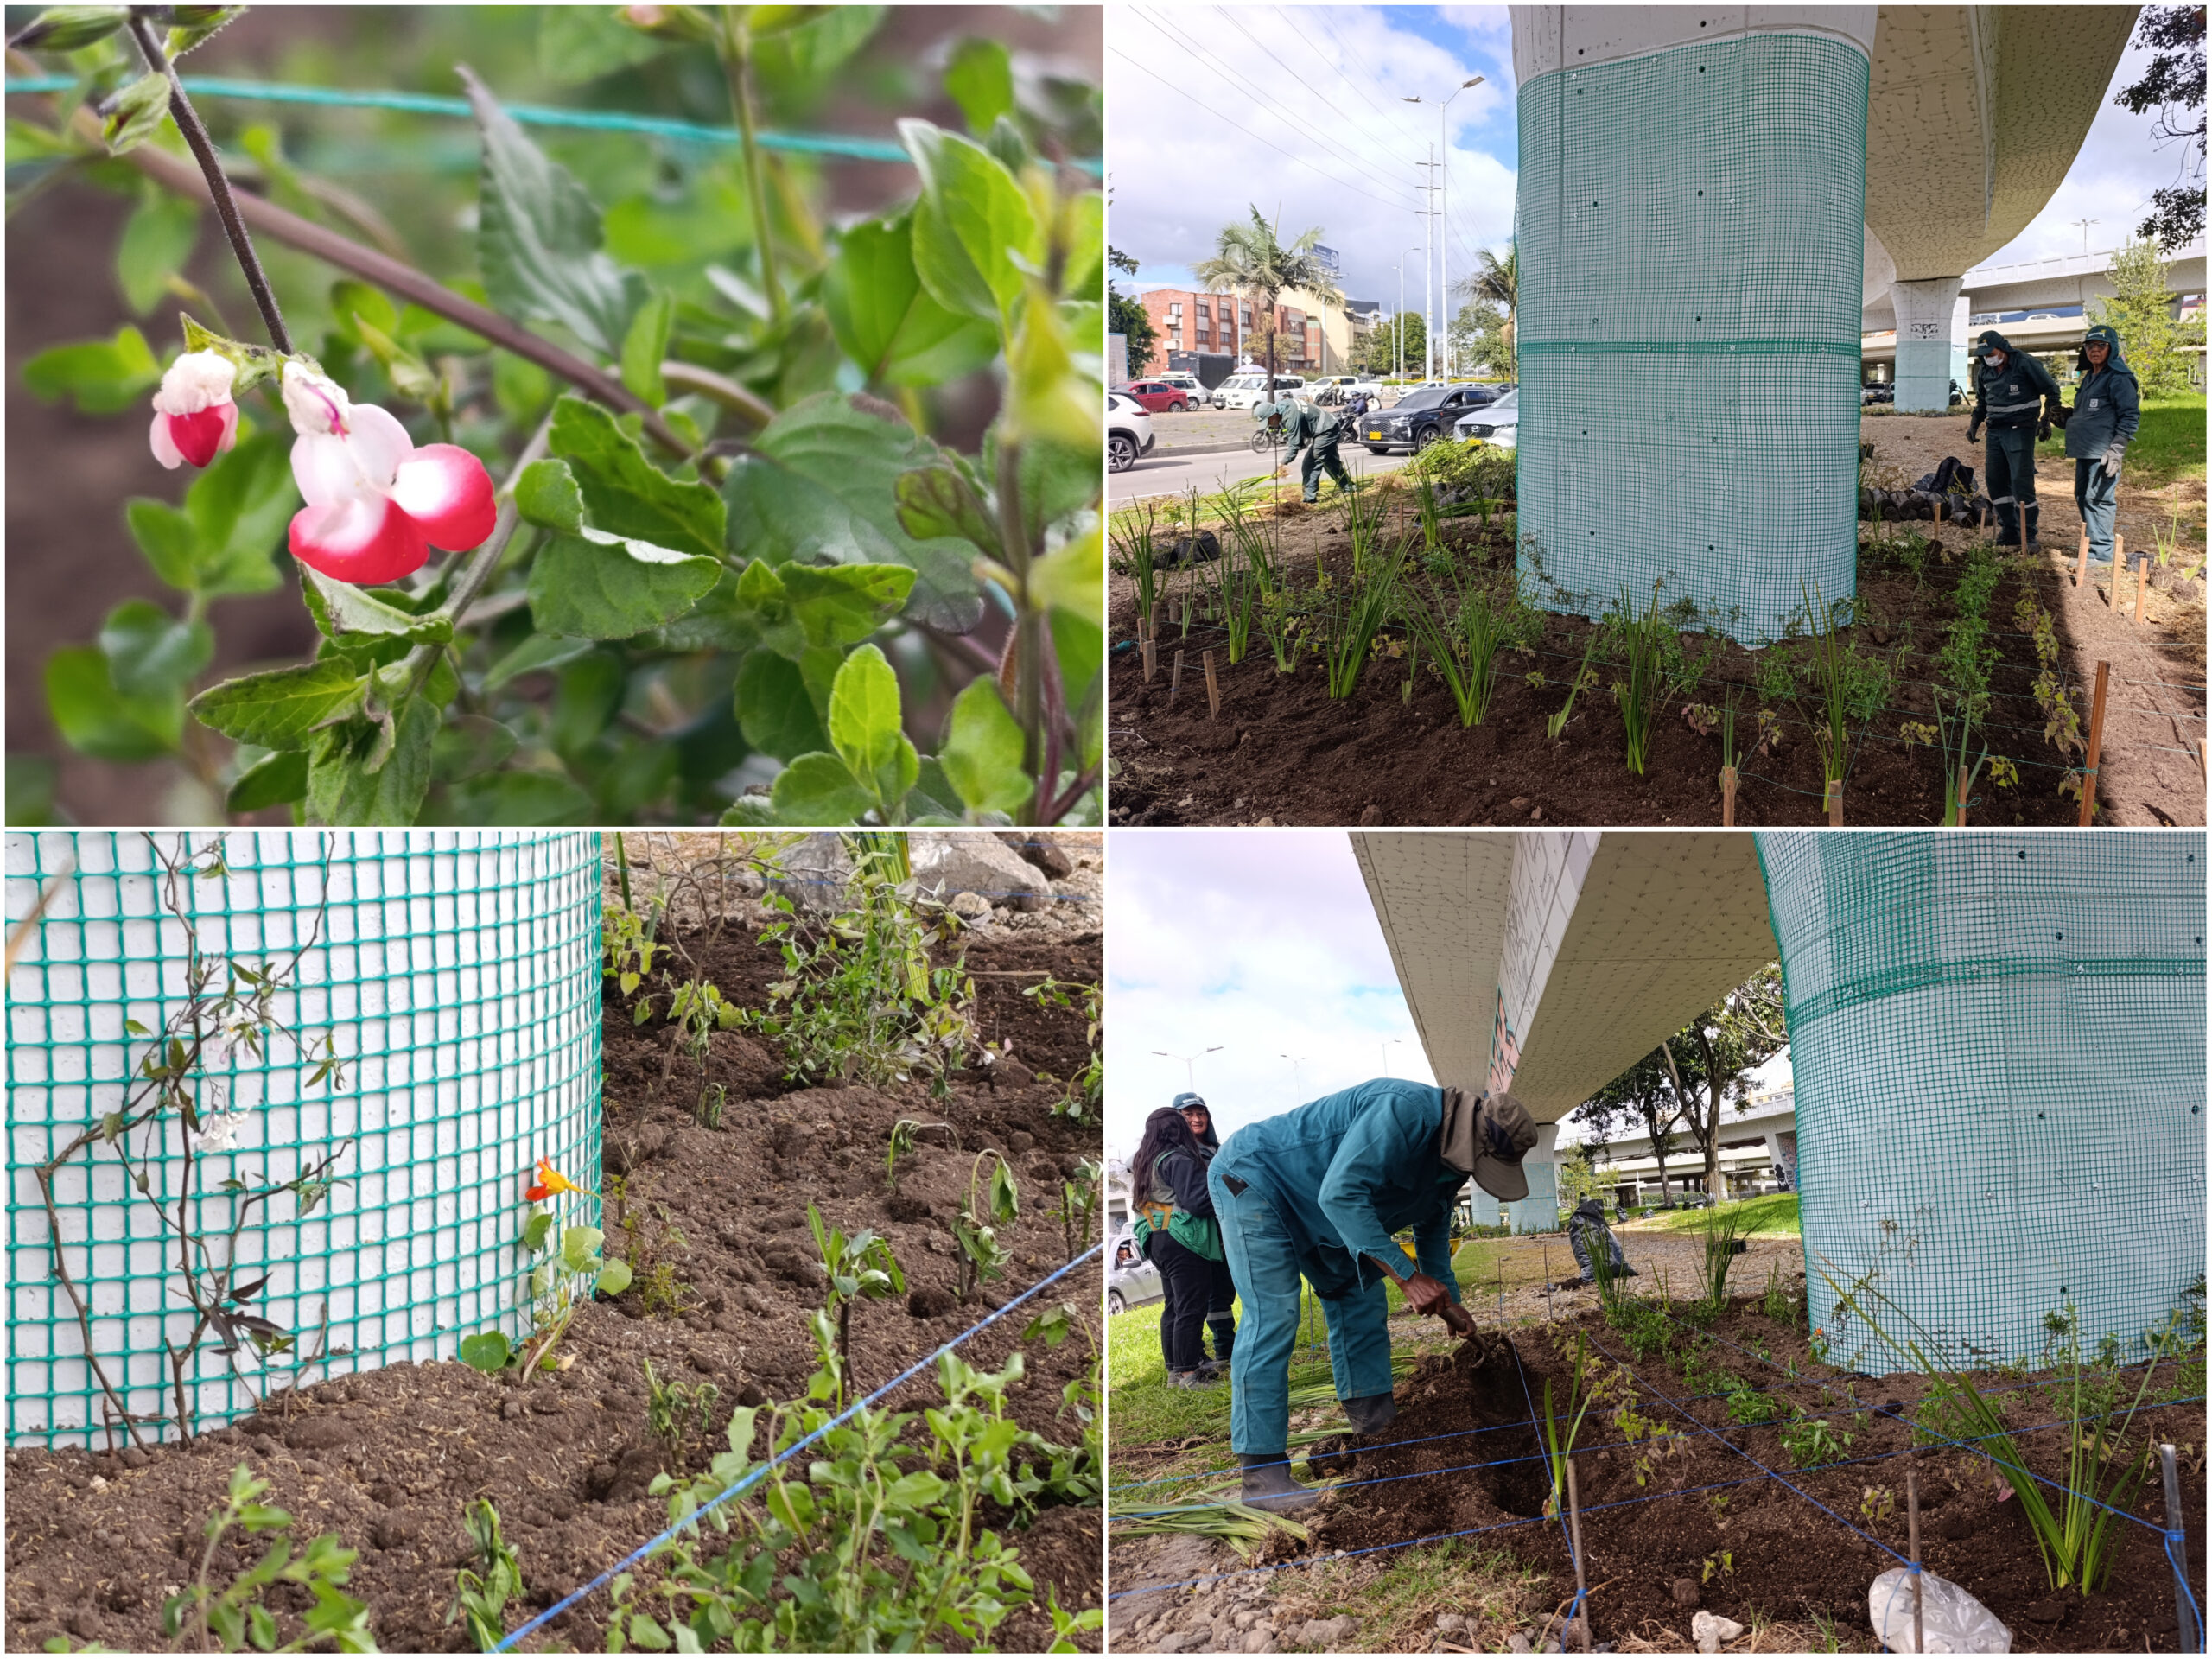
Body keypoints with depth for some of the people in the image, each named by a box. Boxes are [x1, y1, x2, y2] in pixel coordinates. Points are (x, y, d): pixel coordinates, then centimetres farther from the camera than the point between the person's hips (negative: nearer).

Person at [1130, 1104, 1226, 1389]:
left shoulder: (1144, 1162, 14)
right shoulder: (1179, 1160, -15)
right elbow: (1198, 1201, -20)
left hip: (1157, 1240, 9)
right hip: (1184, 1241, -9)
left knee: (1173, 1307, 14)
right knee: (1191, 1308, -6)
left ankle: (1174, 1371, 17)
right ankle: (1188, 1374, -6)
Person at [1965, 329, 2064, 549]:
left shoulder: (2024, 364, -12)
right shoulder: (1984, 370, 8)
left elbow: (2051, 390, -5)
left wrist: (2046, 419, -11)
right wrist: (1974, 424, 11)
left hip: (2020, 430, -7)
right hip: (1996, 430, 7)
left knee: (2021, 481, -11)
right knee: (1995, 480, 6)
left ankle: (2028, 534, -6)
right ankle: (2009, 530, 17)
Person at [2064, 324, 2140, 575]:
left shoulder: (2119, 379, -10)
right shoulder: (2089, 377, 18)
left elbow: (2131, 417, -15)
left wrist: (2116, 450, -20)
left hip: (2103, 453, -10)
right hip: (2085, 451, 10)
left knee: (2098, 499, -12)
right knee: (2083, 496, 14)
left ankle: (2101, 551, -11)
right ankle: (2090, 543, 24)